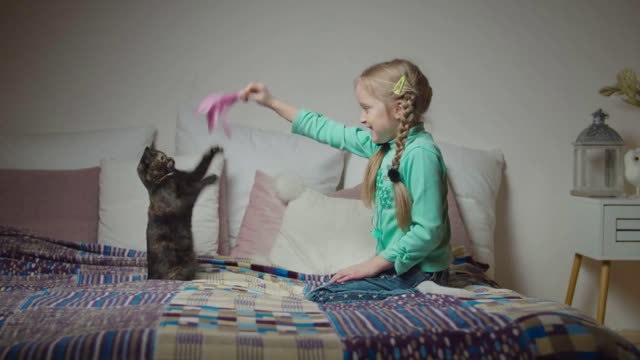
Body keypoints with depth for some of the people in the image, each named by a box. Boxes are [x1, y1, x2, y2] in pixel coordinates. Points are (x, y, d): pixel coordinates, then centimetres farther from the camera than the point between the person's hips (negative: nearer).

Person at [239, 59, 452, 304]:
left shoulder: (420, 154, -23)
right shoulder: (384, 143, 3)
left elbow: (428, 230, -25)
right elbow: (329, 131, 13)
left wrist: (374, 264, -18)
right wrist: (273, 103, 15)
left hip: (418, 272, -9)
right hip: (396, 263, 9)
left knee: (320, 297, -11)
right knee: (319, 283, 21)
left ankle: (423, 295, -7)